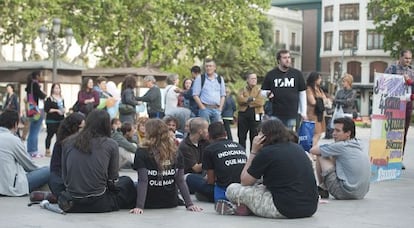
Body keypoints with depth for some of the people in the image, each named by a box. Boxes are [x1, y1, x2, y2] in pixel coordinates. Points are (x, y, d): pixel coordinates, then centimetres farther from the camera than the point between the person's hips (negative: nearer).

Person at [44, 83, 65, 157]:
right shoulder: (49, 99, -5)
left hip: (60, 120, 5)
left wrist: (63, 110, 1)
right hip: (51, 120, -5)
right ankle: (47, 151, 5)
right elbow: (47, 109, -12)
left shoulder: (61, 99, 13)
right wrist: (56, 110, -14)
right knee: (50, 135, -2)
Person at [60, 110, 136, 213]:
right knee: (126, 182, 22)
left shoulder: (68, 142, 4)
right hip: (98, 203, -4)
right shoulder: (111, 144, -4)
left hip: (72, 204, 4)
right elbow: (112, 179, 2)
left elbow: (64, 176, 9)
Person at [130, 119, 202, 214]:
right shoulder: (176, 153, -2)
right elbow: (181, 181, -4)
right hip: (171, 203, 5)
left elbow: (143, 181, -20)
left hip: (150, 204, -5)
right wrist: (189, 204, -2)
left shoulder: (142, 153, -14)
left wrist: (139, 206, -22)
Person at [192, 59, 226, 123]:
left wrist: (220, 108, 4)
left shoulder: (220, 79, 14)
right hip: (205, 108, -3)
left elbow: (223, 95, 16)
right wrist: (202, 108, -9)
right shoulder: (200, 78, 3)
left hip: (217, 109, 3)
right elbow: (195, 95, -2)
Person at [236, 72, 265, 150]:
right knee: (241, 137, 5)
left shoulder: (259, 89, 8)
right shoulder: (242, 90, 13)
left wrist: (246, 101, -7)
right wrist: (252, 99, -12)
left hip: (256, 114, -2)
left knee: (254, 138, -2)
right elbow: (240, 99, -8)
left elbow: (261, 102, -9)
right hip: (243, 114, 2)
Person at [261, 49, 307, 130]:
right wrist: (267, 94, -14)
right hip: (275, 115, 0)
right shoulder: (271, 74, 3)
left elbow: (302, 93, 9)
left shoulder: (297, 74, 5)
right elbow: (263, 91, 11)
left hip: (292, 115, 1)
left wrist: (303, 112, 7)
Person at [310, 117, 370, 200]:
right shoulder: (359, 146, 13)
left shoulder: (341, 146, -10)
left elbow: (313, 150, -1)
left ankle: (322, 189, 17)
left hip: (345, 193, -9)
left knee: (321, 157, 2)